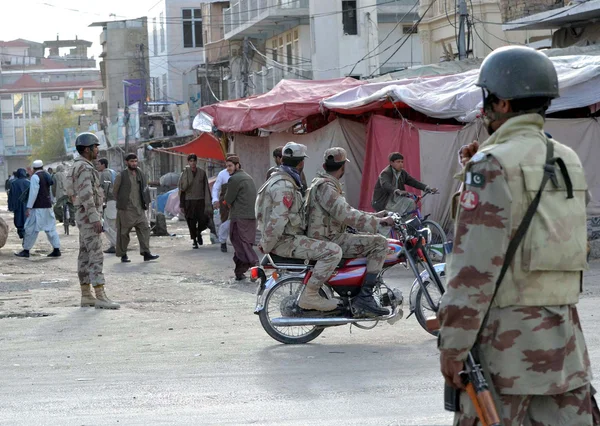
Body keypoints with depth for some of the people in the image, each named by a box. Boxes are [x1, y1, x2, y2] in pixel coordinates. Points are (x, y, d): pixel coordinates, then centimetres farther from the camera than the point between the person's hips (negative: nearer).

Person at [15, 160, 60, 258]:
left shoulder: (35, 177, -11)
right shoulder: (47, 176, 12)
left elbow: (33, 193, -17)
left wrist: (28, 208, -16)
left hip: (38, 207, -8)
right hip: (48, 206, 8)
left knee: (31, 229, -1)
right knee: (50, 228, 9)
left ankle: (26, 250, 2)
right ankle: (56, 250, 6)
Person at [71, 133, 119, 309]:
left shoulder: (81, 168, 16)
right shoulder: (84, 168, -18)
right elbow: (86, 195, -25)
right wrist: (96, 219, -26)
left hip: (86, 218, 11)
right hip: (89, 217, -11)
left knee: (85, 256, 10)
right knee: (96, 256, -12)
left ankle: (86, 296, 12)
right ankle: (101, 297, -15)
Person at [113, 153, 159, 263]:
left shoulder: (140, 174, 10)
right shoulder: (121, 176, -6)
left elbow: (145, 189, 21)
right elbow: (115, 191, 2)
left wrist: (145, 202, 13)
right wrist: (121, 203, 4)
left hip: (139, 209, 5)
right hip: (125, 210, -5)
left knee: (144, 229, -5)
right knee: (123, 232, 2)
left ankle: (146, 253, -5)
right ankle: (123, 255, 11)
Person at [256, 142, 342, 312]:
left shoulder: (285, 180, 15)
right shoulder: (284, 185, -20)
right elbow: (277, 220, -26)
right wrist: (267, 246, -17)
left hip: (291, 235, 11)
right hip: (285, 240, -11)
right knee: (333, 251, -21)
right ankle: (309, 296, -19)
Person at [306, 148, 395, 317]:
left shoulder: (326, 184, 19)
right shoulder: (325, 186, -15)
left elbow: (346, 212, 24)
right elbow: (345, 215, -26)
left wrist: (374, 216, 18)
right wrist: (378, 221, -23)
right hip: (328, 241, -11)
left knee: (375, 242, 24)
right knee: (380, 243, -16)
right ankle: (364, 297, -19)